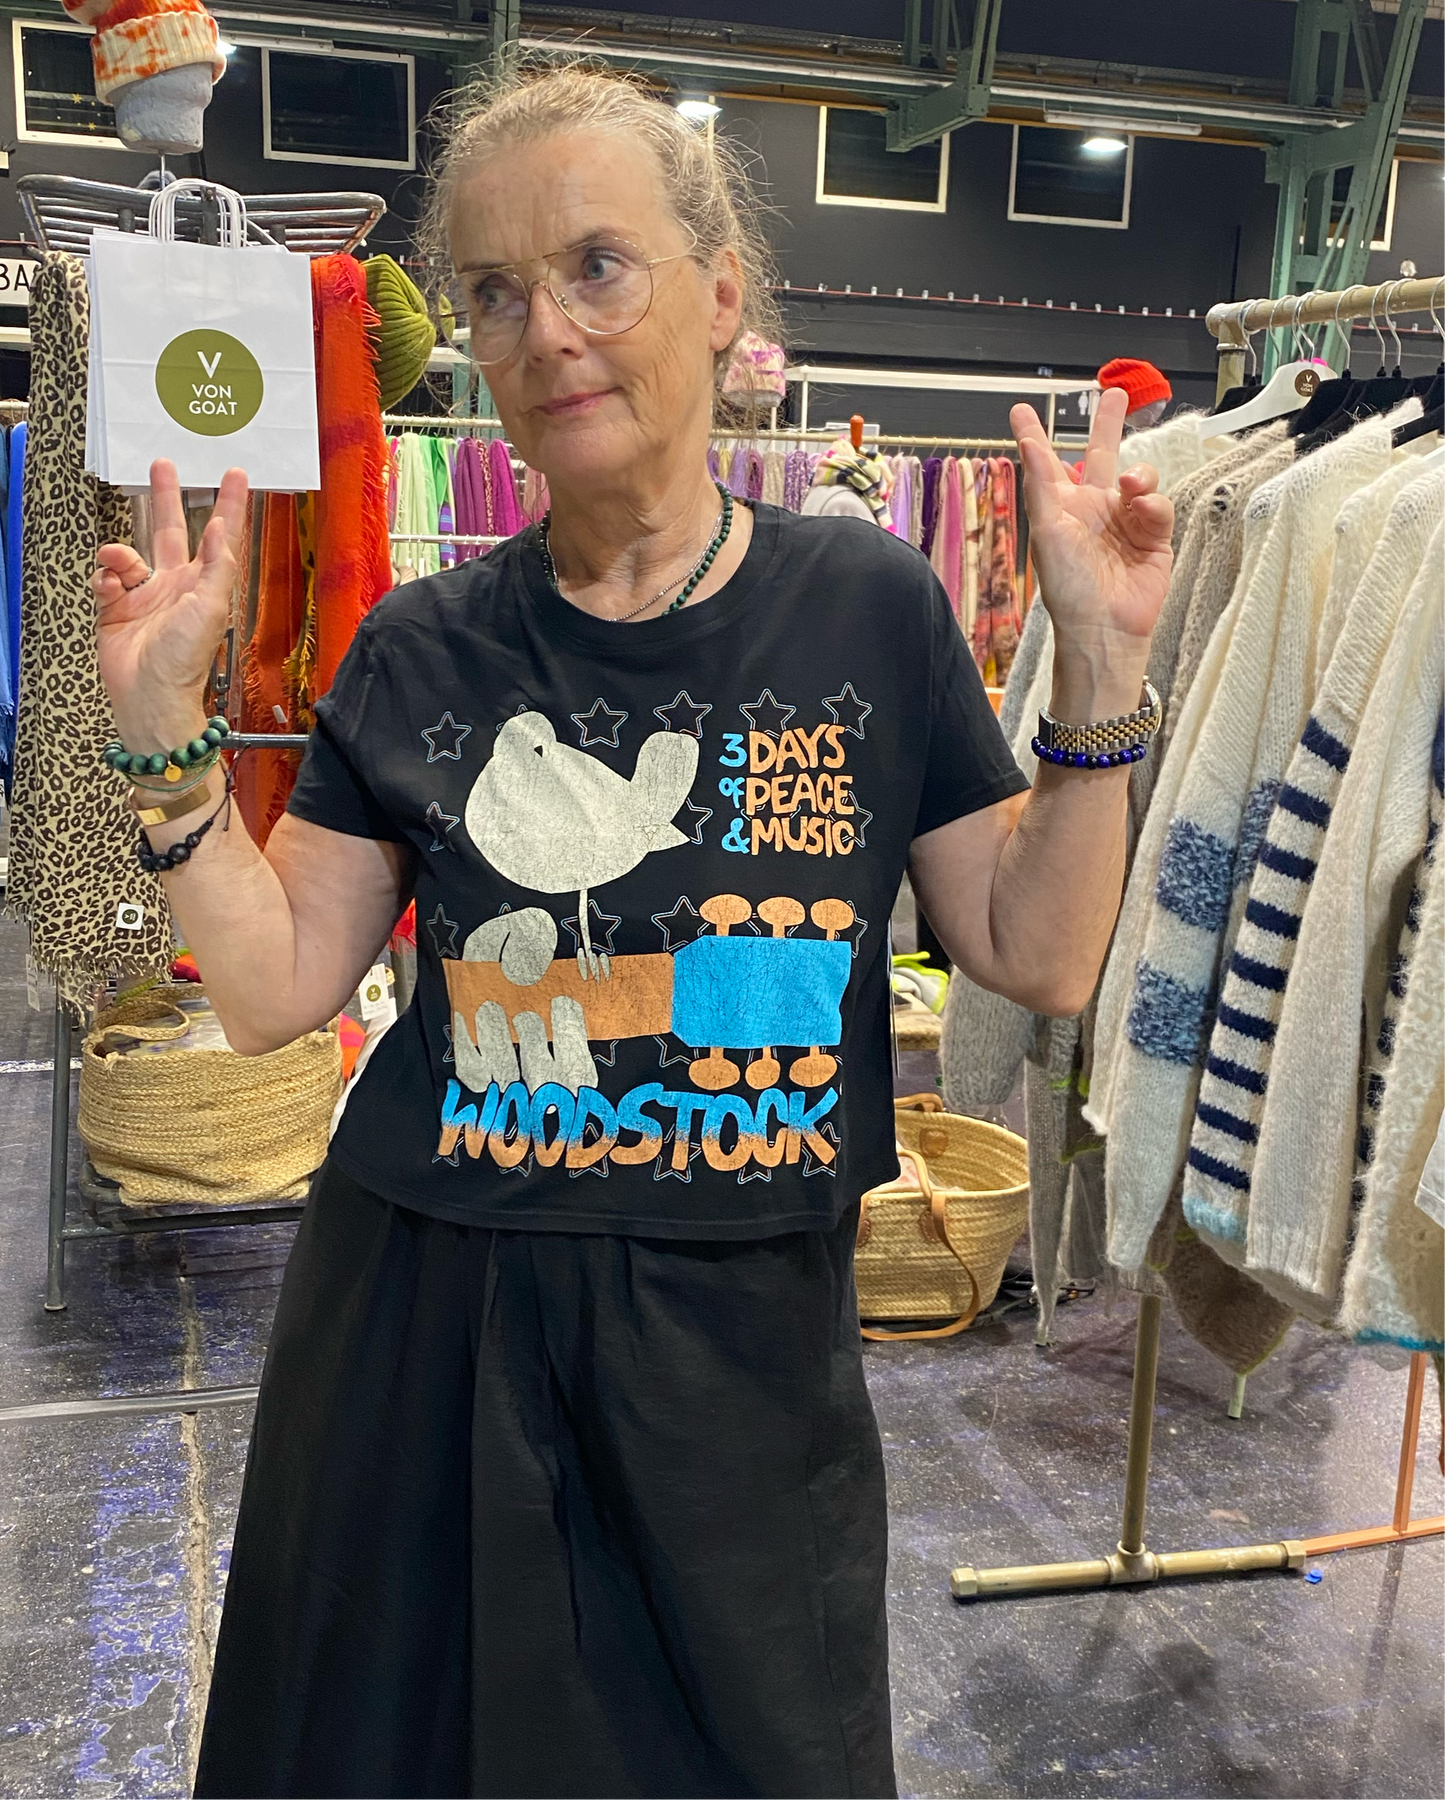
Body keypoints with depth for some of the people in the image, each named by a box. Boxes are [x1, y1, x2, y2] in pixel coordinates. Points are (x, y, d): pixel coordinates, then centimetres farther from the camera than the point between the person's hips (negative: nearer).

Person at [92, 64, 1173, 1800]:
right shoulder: (424, 650, -2)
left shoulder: (868, 606, -4)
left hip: (748, 1341, 0)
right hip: (428, 1330, 1)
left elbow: (1038, 955, -3)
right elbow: (271, 988, -2)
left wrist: (1099, 673, -13)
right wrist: (166, 726, -12)